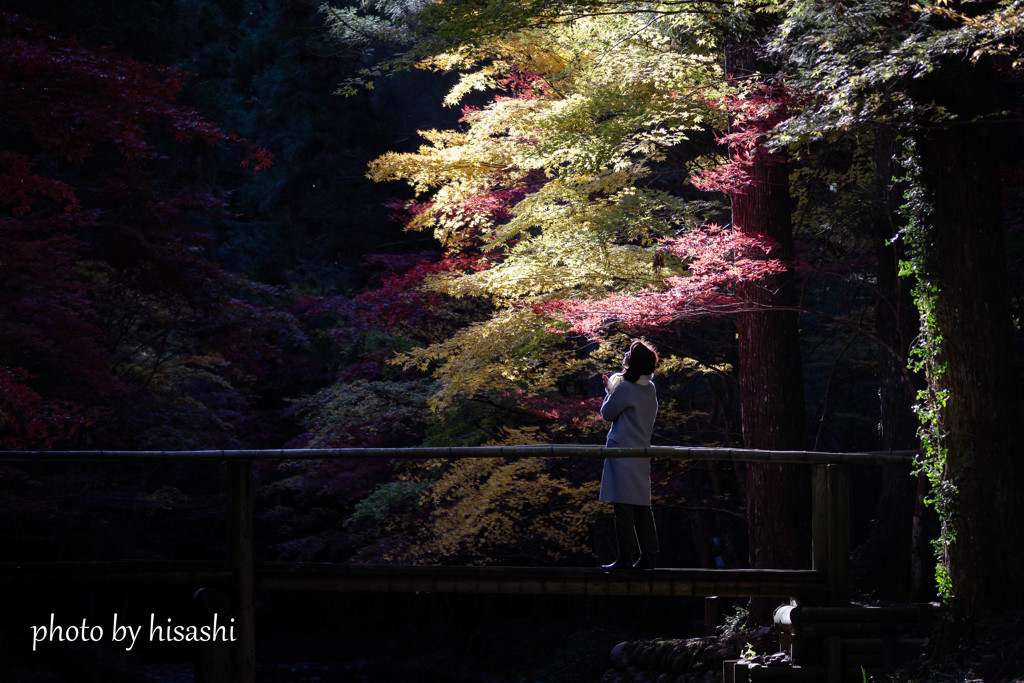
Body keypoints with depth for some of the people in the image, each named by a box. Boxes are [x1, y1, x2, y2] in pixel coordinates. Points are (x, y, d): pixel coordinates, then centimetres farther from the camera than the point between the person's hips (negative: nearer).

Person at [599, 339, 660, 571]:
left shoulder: (624, 388, -14)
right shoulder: (650, 389, 10)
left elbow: (607, 414, -3)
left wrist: (610, 388, 10)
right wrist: (614, 388, 20)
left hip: (622, 453, -8)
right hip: (642, 453, 8)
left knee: (623, 507, -6)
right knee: (642, 507, 9)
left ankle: (625, 556, -6)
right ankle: (647, 555, 9)